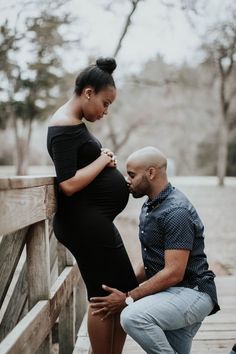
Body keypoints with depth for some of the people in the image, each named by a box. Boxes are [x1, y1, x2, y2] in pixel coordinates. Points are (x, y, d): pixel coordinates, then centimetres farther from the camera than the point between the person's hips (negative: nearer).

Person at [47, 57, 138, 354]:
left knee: (121, 295, 13)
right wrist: (102, 161, -12)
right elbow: (69, 184, -24)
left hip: (94, 222, 11)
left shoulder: (73, 123, 16)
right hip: (85, 223, -11)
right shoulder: (65, 127, -15)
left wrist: (104, 159, 6)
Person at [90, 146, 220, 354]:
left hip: (191, 292, -10)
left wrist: (128, 299, -19)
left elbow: (174, 273, -24)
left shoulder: (176, 212, -20)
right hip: (169, 292, 10)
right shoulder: (150, 207, 11)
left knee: (133, 316, -31)